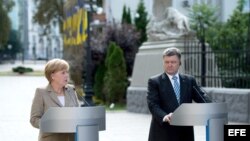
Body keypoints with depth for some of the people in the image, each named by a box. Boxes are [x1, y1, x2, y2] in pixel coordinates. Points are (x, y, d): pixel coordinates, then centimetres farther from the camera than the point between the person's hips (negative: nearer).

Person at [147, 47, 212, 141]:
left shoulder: (189, 80, 12)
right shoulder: (154, 81, 1)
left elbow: (201, 97, 4)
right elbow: (153, 104, -10)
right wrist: (164, 116, -29)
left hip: (185, 133, 4)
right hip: (163, 133, -4)